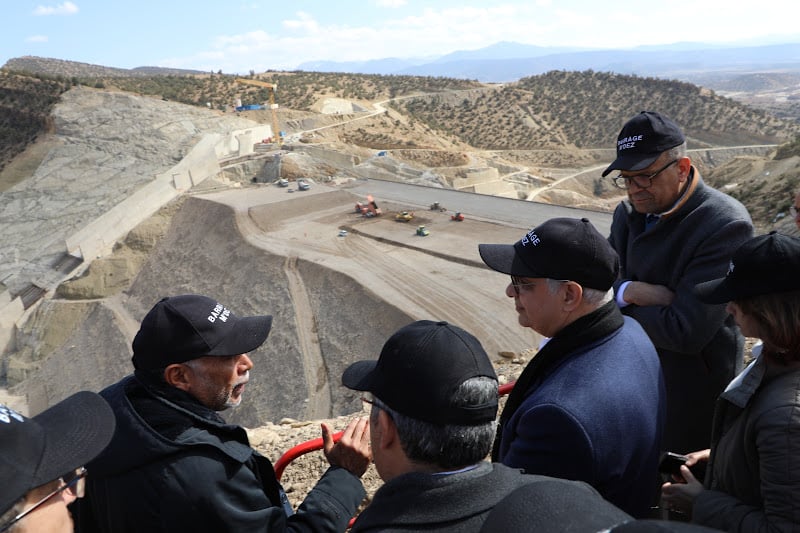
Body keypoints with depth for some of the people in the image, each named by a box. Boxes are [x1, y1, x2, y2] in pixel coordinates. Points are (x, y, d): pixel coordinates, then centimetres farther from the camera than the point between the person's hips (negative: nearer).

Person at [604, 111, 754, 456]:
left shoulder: (726, 226, -22)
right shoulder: (629, 212, 1)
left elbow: (685, 332, -27)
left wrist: (618, 305, -14)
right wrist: (630, 291, -21)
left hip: (690, 401, -6)